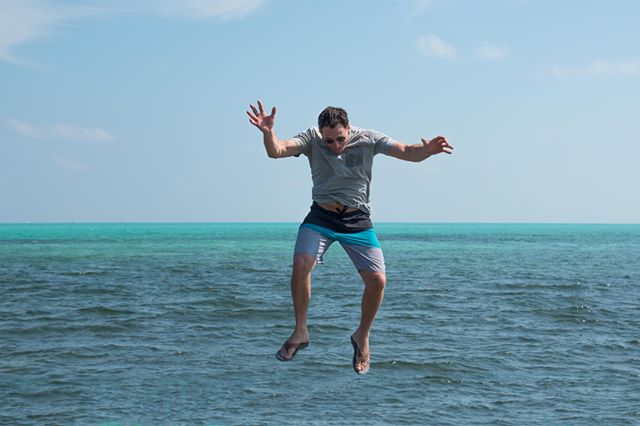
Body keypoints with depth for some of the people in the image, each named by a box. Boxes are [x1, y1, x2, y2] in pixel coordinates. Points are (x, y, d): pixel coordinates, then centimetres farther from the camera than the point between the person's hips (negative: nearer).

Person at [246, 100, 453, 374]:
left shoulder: (368, 140, -8)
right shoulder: (312, 140, -8)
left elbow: (407, 152, -12)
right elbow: (276, 151, -21)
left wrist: (428, 149, -35)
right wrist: (268, 133, -44)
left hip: (358, 221, 0)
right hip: (321, 217, 0)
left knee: (377, 280, -12)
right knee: (301, 264, -25)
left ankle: (362, 337, 13)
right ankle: (300, 332, -7)